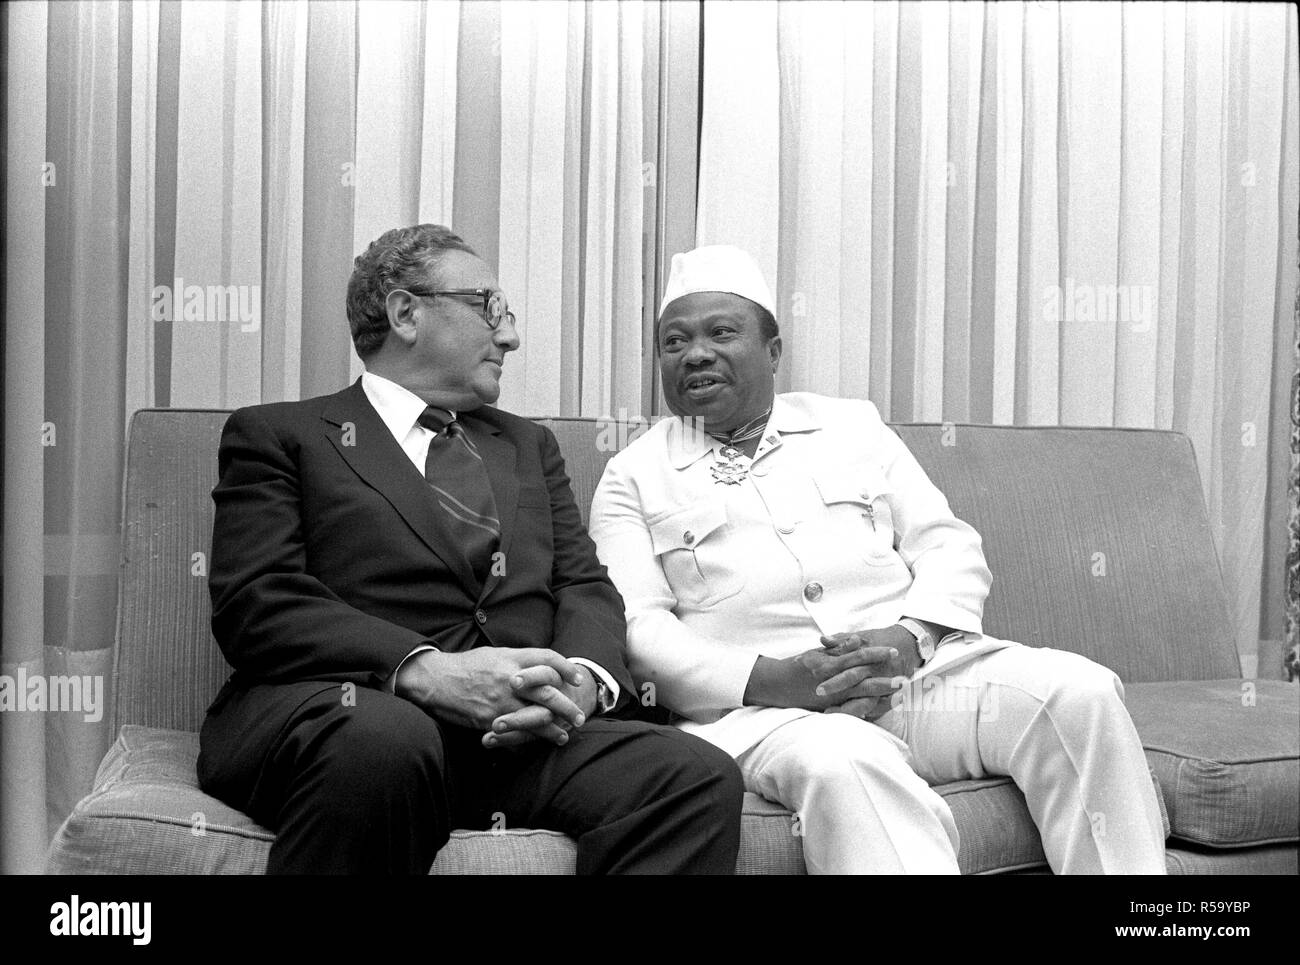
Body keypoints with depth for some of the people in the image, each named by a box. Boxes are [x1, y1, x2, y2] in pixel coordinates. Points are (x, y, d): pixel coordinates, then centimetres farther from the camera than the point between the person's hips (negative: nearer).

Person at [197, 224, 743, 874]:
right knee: (383, 741, -39)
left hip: (523, 726, 4)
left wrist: (582, 677, -8)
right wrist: (426, 670, -18)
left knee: (699, 777, -25)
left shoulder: (528, 445, 28)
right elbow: (255, 603, -3)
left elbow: (585, 584, 17)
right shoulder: (277, 435, 11)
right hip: (349, 714, -3)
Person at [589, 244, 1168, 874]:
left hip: (921, 664, 4)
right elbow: (637, 626, 0)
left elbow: (951, 547, 13)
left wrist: (909, 639, -9)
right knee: (845, 763, -37)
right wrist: (769, 679, -17)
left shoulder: (851, 425, 20)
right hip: (757, 704, -3)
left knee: (1079, 691, -20)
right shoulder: (632, 478, 12)